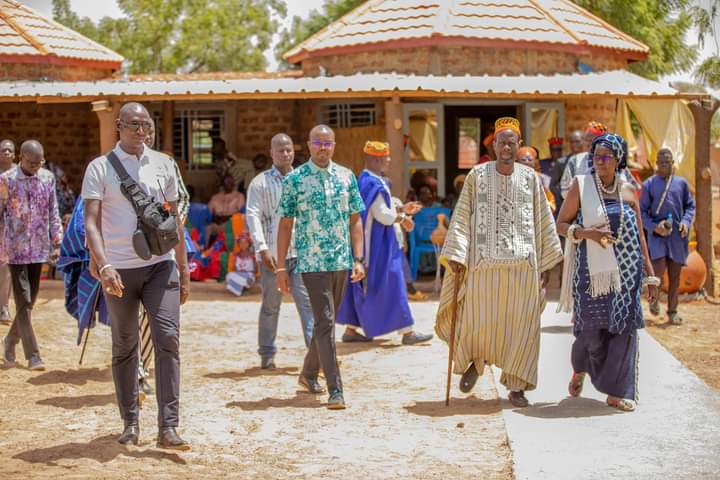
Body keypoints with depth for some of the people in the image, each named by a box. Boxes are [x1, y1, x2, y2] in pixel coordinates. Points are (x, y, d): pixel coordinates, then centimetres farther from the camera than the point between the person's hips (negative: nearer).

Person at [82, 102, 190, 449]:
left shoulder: (163, 164, 9)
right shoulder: (100, 168, -1)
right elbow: (91, 222, -9)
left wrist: (183, 268, 13)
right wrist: (103, 265, -24)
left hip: (160, 265, 2)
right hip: (118, 270, -1)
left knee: (167, 339, -10)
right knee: (124, 348, 8)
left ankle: (168, 428, -11)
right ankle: (130, 423, 22)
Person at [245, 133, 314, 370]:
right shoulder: (260, 182, 2)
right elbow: (253, 216, -5)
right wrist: (262, 248, -15)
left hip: (300, 252, 2)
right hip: (272, 253, -2)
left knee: (307, 302, -6)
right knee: (271, 305, 6)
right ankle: (267, 354, 17)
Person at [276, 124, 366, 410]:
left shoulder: (346, 177, 7)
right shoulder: (294, 180, -2)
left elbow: (355, 220, 9)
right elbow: (285, 225, -1)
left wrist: (358, 259, 2)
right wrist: (281, 267, -4)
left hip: (341, 262, 4)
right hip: (312, 262, -4)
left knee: (326, 321, 15)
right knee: (325, 322, -10)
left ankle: (308, 373, 33)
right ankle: (335, 390, -11)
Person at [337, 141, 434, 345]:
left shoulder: (364, 181, 12)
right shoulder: (374, 184, -19)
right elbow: (383, 215, -22)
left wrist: (401, 209, 14)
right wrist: (403, 217, -5)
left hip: (367, 242, 10)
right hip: (378, 244, -10)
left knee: (364, 286, 13)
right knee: (391, 285, -5)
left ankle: (350, 329, 16)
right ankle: (407, 332, -1)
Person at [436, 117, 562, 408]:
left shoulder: (529, 178, 7)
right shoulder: (477, 176, 3)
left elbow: (543, 222, 10)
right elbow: (462, 217, 1)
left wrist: (545, 263, 8)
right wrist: (456, 256, -7)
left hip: (523, 265, 1)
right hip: (484, 264, -1)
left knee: (521, 325, 1)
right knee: (479, 322, -3)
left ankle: (516, 387, 12)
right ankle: (474, 360, 30)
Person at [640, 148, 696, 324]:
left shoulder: (681, 183, 6)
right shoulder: (649, 184, 1)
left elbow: (690, 206, 12)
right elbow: (642, 212, 1)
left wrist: (686, 222, -7)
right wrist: (654, 227, -14)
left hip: (677, 235, 2)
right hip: (657, 235, -2)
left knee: (675, 276, 6)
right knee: (658, 271, -14)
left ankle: (672, 312, 18)